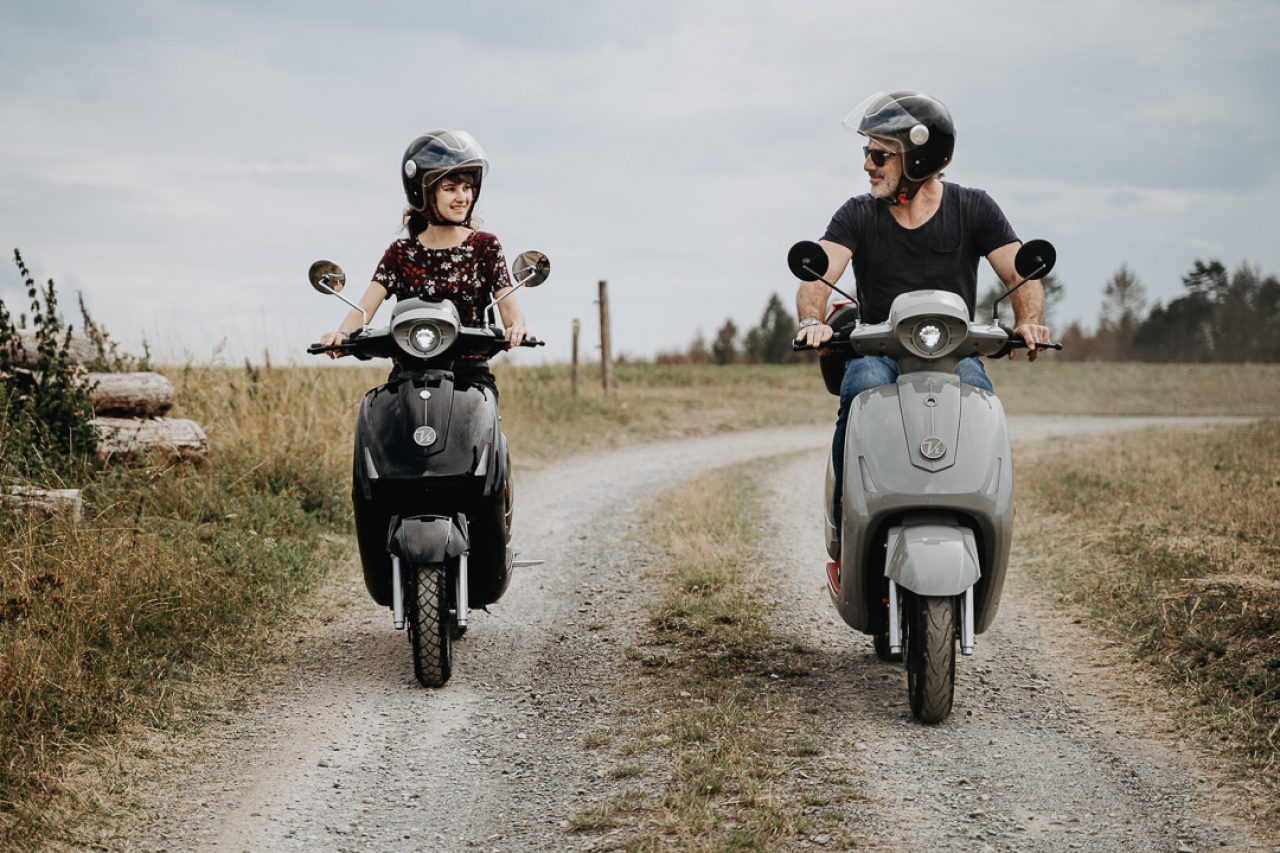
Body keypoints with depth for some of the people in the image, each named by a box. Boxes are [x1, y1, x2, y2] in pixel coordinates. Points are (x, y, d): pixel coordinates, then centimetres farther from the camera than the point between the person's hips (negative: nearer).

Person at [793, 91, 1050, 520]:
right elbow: (818, 272, -7)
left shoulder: (973, 209, 6)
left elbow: (1020, 274, -1)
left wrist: (1028, 322, -24)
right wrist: (813, 321, -31)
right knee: (863, 389, -33)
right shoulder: (858, 215, 7)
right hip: (878, 354, 0)